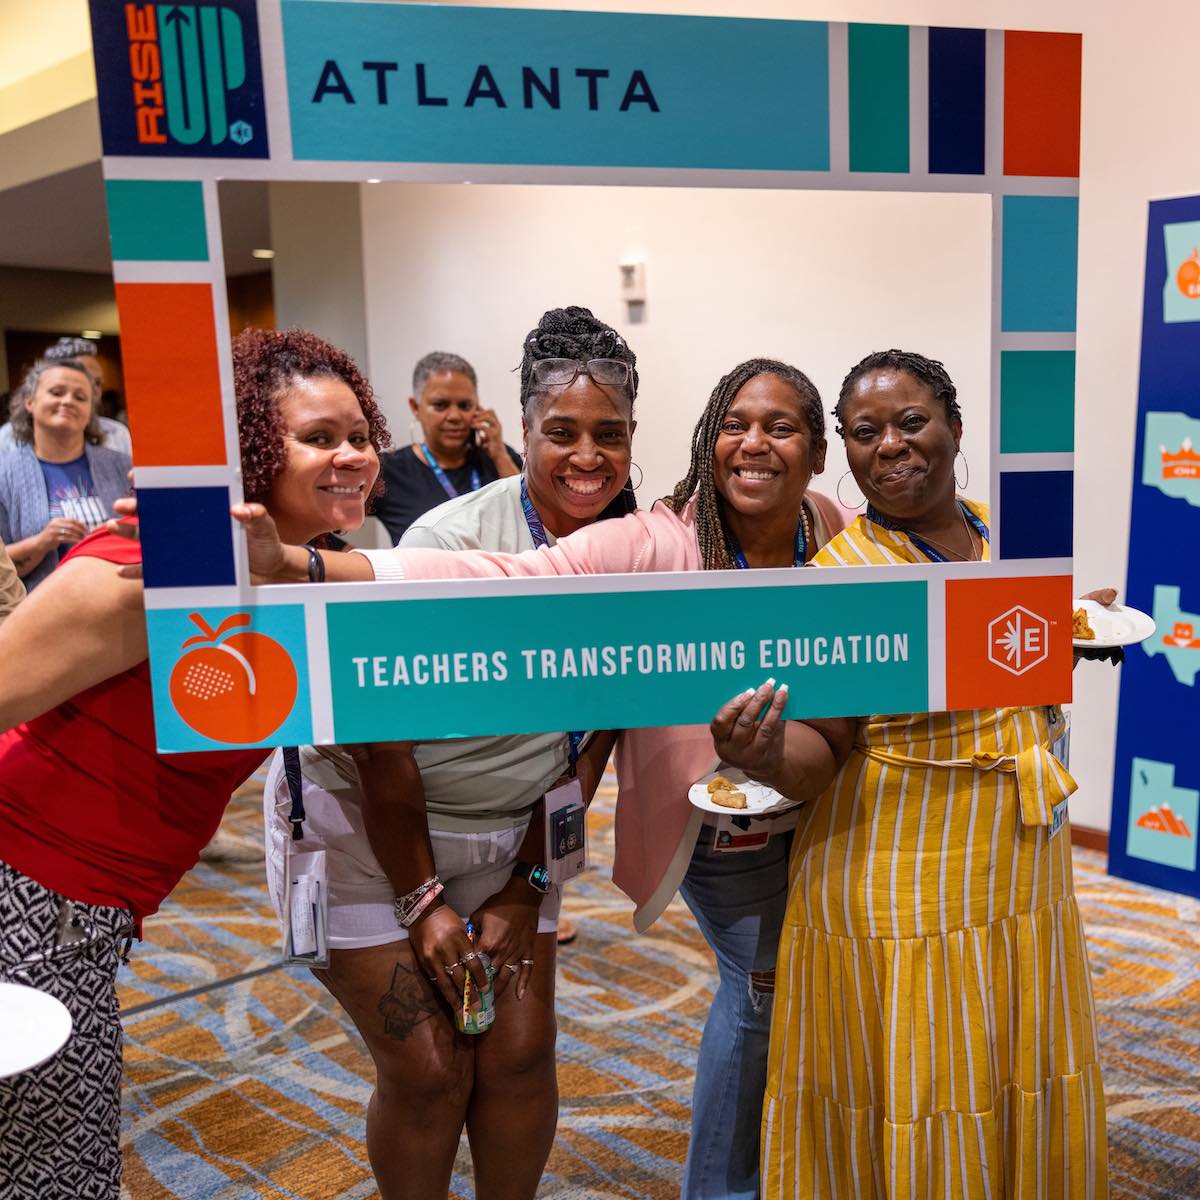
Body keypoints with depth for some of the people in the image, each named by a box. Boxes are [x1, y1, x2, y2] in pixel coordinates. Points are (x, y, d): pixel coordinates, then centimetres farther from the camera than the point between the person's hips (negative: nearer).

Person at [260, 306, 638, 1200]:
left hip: (508, 833, 4)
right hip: (364, 821, -4)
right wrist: (422, 897, -13)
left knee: (521, 1055, 4)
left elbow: (594, 733, -1)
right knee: (427, 1070, -2)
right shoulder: (452, 538, -23)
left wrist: (526, 886, -1)